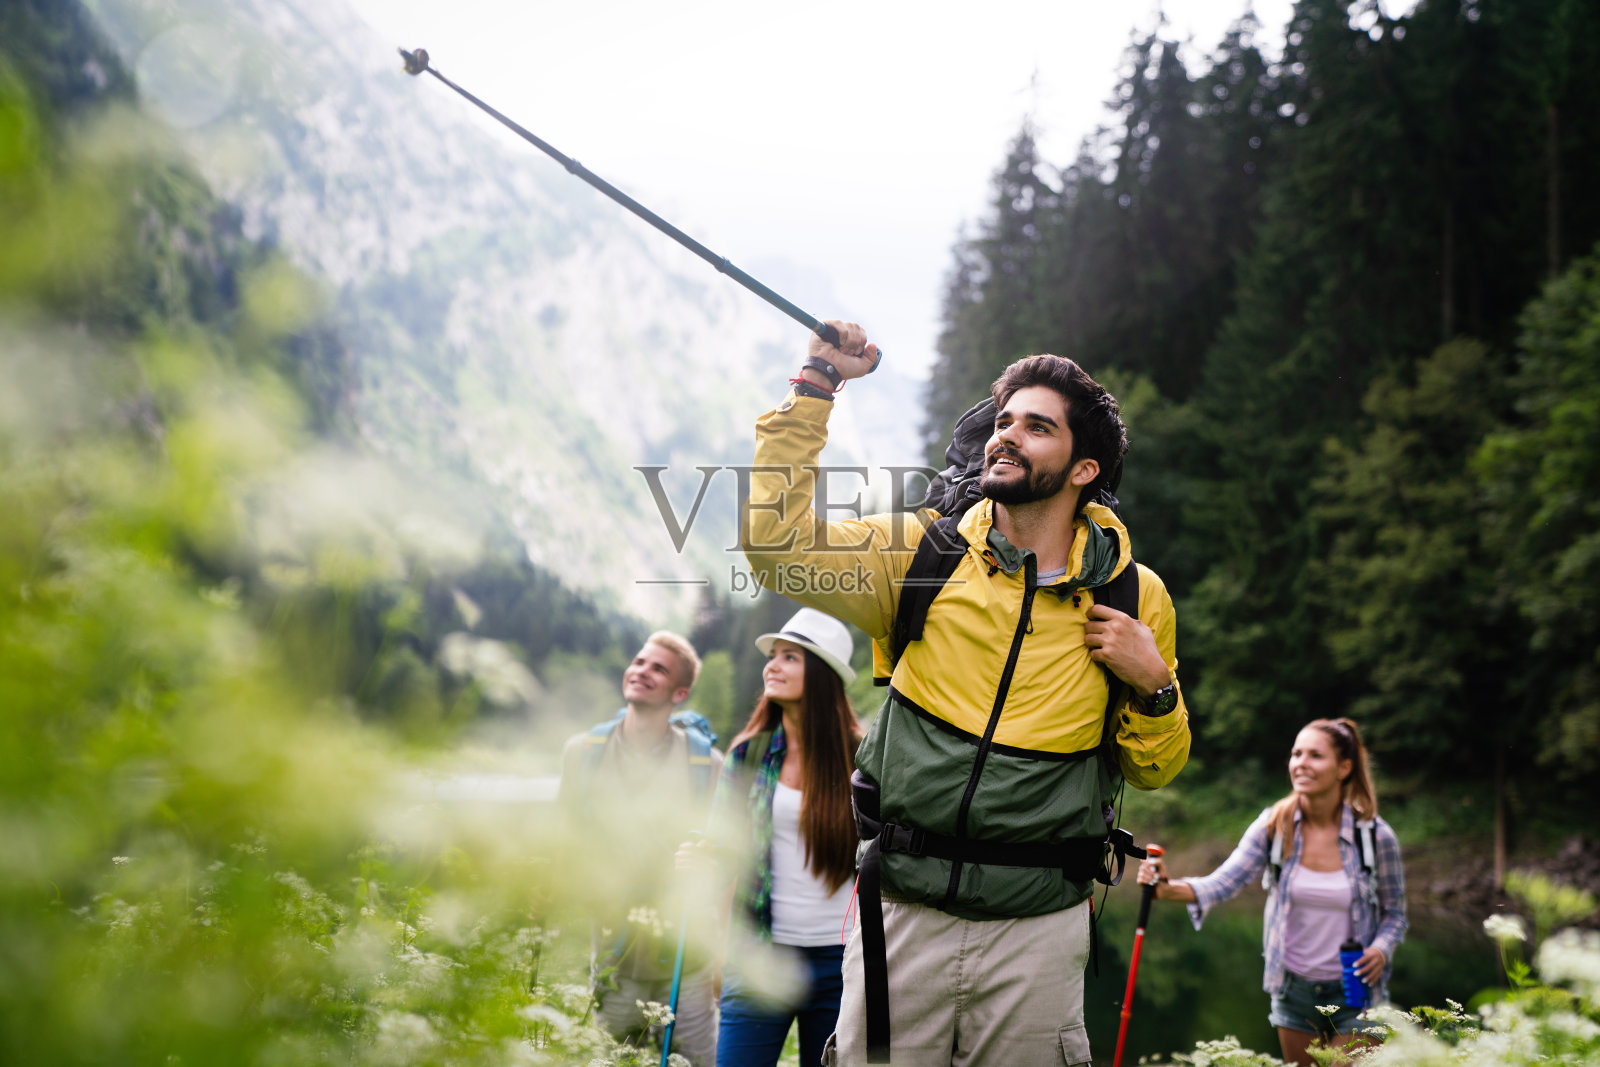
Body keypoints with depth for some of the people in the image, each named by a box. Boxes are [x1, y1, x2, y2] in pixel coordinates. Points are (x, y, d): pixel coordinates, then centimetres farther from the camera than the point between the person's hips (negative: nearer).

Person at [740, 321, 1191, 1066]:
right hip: (904, 912, 0)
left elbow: (1153, 769, 13)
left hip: (1039, 925, 0)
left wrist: (1154, 686, -7)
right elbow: (778, 542, -9)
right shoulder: (924, 556, 2)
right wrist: (816, 388, -7)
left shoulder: (1131, 595, 4)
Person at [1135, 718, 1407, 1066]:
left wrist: (1381, 950, -21)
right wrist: (1169, 889, -37)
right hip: (1293, 989, 2)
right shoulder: (1274, 826, -8)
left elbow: (1394, 914, 0)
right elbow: (1224, 880, -19)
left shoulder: (1375, 836, -12)